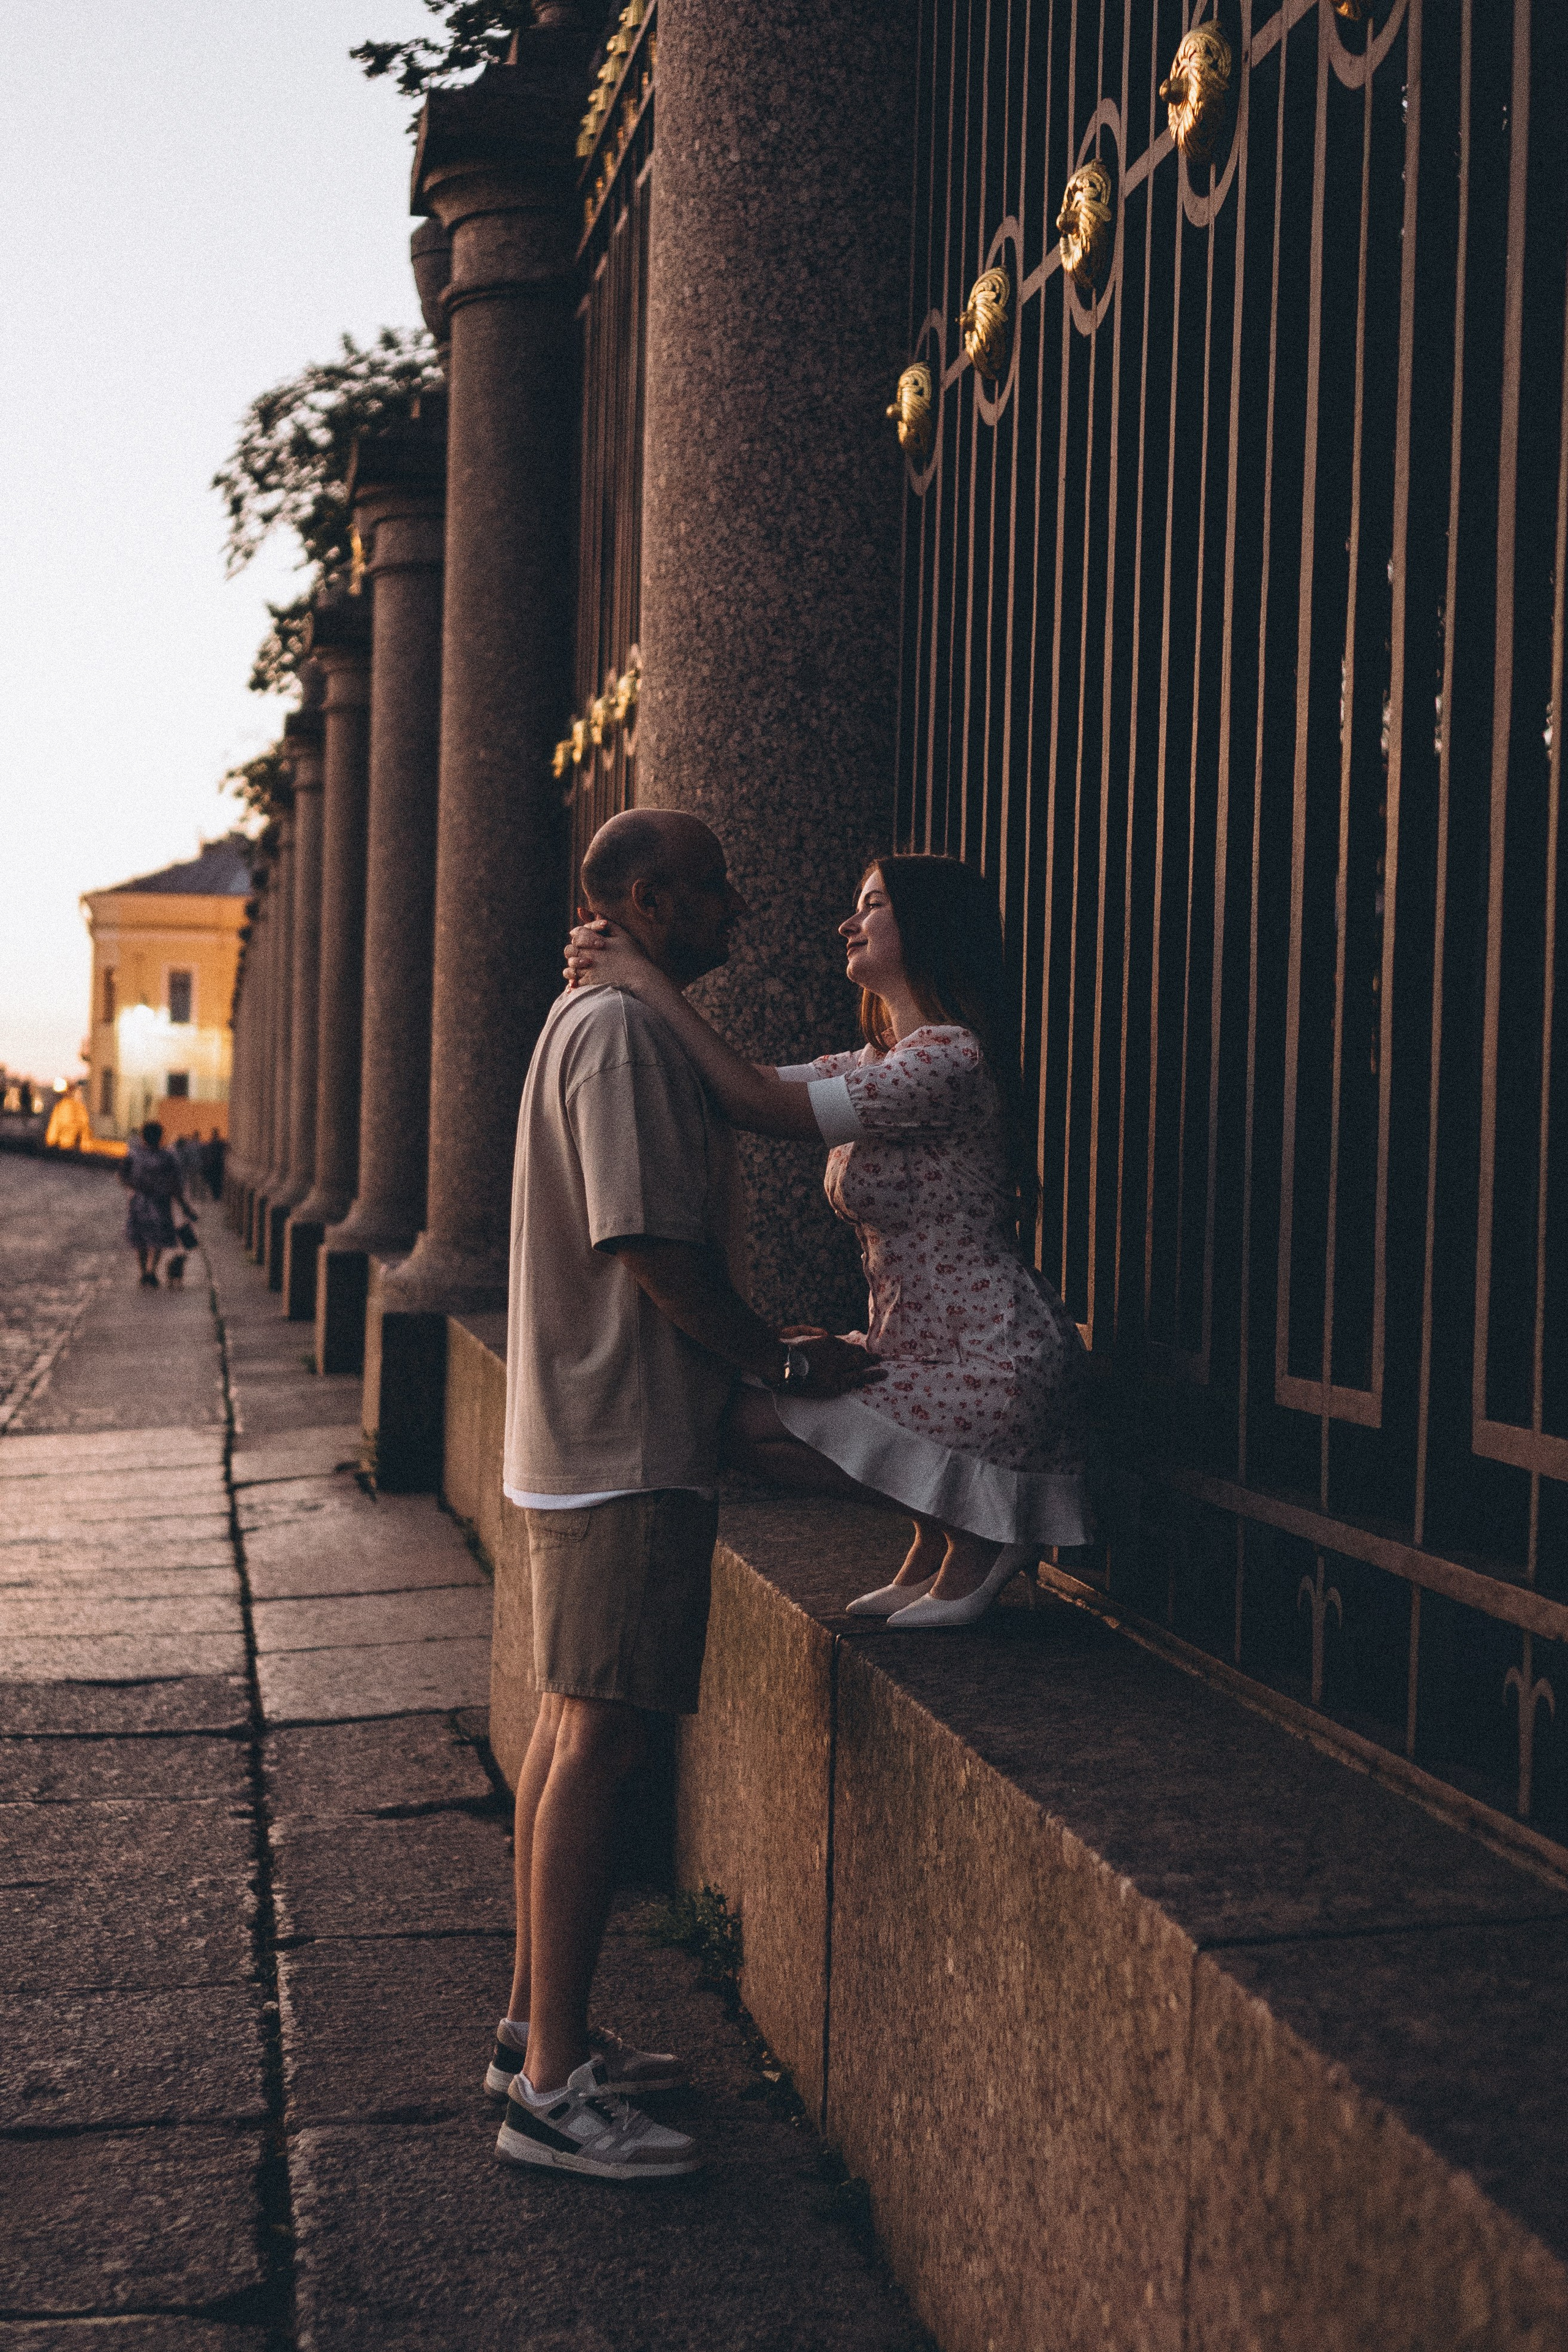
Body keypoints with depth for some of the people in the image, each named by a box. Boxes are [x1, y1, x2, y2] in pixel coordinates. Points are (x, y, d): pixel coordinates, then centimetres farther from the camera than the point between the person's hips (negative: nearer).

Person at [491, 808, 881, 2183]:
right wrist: (784, 1362, -10)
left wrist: (761, 1358, 17)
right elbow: (650, 1246, -20)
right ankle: (552, 2091, -4)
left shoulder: (611, 1025, 19)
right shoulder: (621, 1031, -15)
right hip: (628, 1447, -11)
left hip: (593, 1437, 11)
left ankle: (538, 2029, 23)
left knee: (574, 1731, 14)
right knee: (597, 1745, -9)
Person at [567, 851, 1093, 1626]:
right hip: (921, 1351, 10)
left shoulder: (948, 1059, -19)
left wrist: (651, 985, -20)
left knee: (754, 1423, -11)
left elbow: (764, 1108, -25)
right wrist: (619, 975, -4)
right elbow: (751, 1088, 7)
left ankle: (973, 1537, 2)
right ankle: (933, 1547, 20)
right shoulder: (877, 1063, 13)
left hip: (989, 1377, -10)